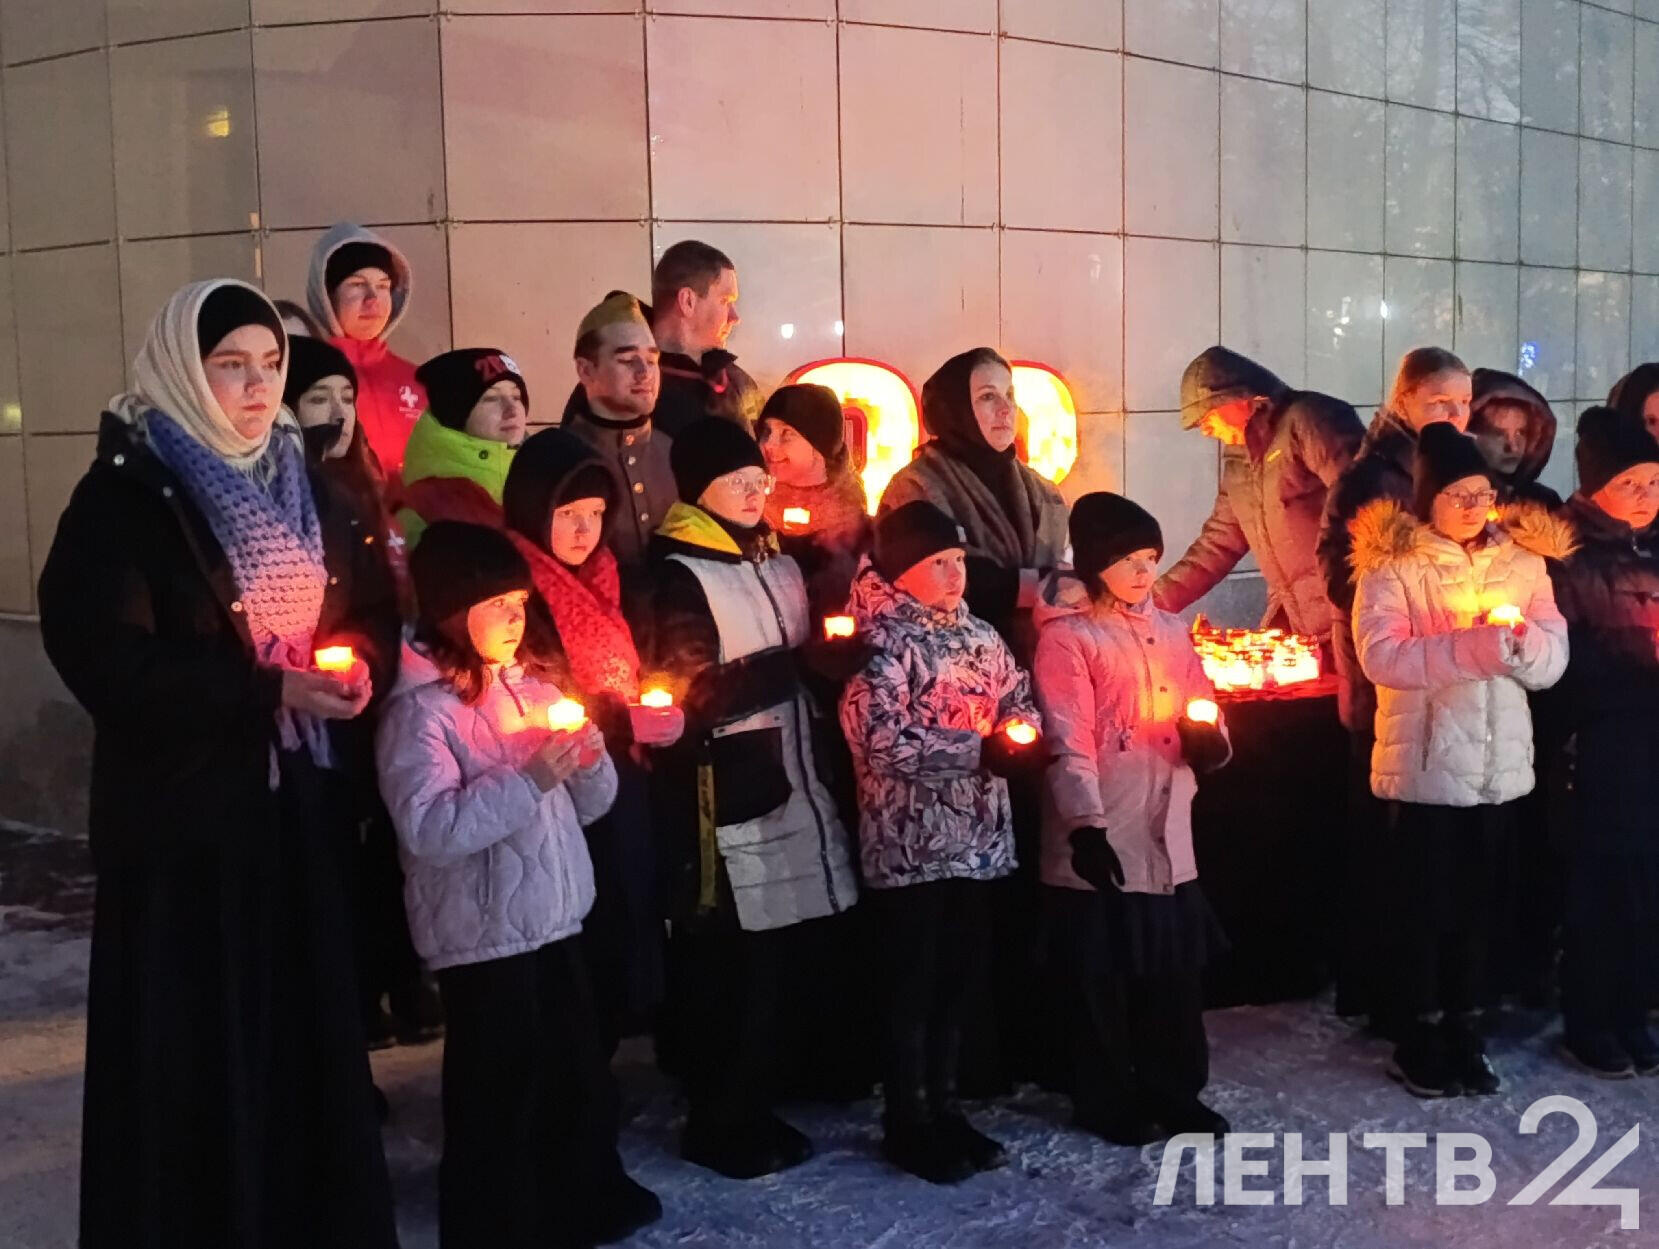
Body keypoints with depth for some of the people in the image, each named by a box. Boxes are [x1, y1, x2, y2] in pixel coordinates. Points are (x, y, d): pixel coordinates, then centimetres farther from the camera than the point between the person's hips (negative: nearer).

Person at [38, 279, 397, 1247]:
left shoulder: (295, 484, 11)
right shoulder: (125, 495, -10)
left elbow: (345, 614, 18)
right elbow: (109, 661, -19)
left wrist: (352, 670, -5)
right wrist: (269, 690, -22)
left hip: (297, 802, 6)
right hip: (187, 814, -6)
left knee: (306, 1028, 12)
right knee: (200, 1049, 3)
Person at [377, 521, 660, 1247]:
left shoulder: (530, 690, 7)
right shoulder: (419, 710, -13)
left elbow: (589, 805, 12)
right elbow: (429, 829, -26)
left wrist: (589, 758, -8)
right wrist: (527, 780, -26)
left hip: (555, 920, 8)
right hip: (483, 937, -7)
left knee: (579, 1078, 21)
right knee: (498, 1099, 4)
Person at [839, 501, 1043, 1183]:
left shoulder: (978, 635, 9)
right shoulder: (882, 640, -13)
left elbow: (1019, 698, 17)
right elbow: (880, 740, -23)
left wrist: (1022, 731, -7)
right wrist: (980, 750, -20)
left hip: (977, 836, 7)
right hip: (910, 842, -6)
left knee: (959, 976, 14)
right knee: (913, 984, 4)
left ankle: (944, 1108, 28)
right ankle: (907, 1124, 19)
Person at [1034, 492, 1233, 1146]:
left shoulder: (1168, 627, 10)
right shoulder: (1066, 636, -9)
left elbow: (1203, 707, 16)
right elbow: (1068, 742, -15)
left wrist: (1211, 739, -7)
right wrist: (1085, 825, -22)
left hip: (1167, 831, 6)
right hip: (1101, 838, -6)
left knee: (1174, 967, 15)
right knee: (1101, 976, 6)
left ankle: (1173, 1088, 31)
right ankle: (1106, 1101, 21)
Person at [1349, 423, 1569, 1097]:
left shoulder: (1524, 558, 6)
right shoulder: (1391, 563, -8)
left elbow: (1554, 656, 1)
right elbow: (1381, 656, -20)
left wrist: (1519, 641, -20)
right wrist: (1473, 646, -28)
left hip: (1499, 767, 4)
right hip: (1424, 766, -4)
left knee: (1480, 907, 13)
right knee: (1420, 907, 6)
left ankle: (1463, 1032, 30)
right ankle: (1417, 1042, 21)